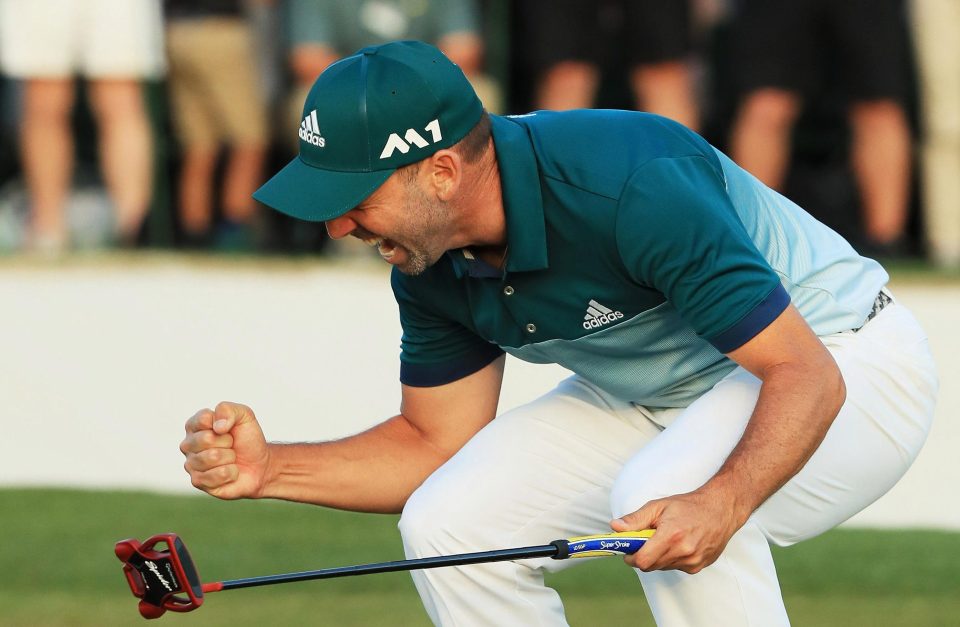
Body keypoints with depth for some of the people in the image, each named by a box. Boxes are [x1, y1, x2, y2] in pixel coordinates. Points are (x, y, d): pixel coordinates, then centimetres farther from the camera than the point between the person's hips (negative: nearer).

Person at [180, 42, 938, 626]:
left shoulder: (632, 187, -34)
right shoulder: (430, 261, -10)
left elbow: (806, 376, -34)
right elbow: (437, 443, 4)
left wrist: (721, 504, -52)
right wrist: (271, 467, -12)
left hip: (844, 367, -8)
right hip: (656, 396, 8)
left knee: (665, 495, -36)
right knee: (450, 524, -9)